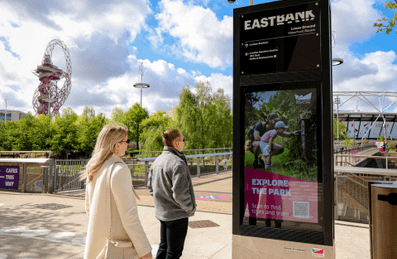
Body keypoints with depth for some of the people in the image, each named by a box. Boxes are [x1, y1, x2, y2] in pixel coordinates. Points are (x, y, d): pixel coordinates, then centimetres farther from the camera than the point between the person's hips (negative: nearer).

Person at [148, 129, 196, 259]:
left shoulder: (157, 161, 4)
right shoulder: (178, 163, -23)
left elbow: (150, 187, 12)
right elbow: (180, 193, -27)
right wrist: (190, 209, -10)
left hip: (161, 212, 8)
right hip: (177, 215, -8)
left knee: (163, 247, 23)